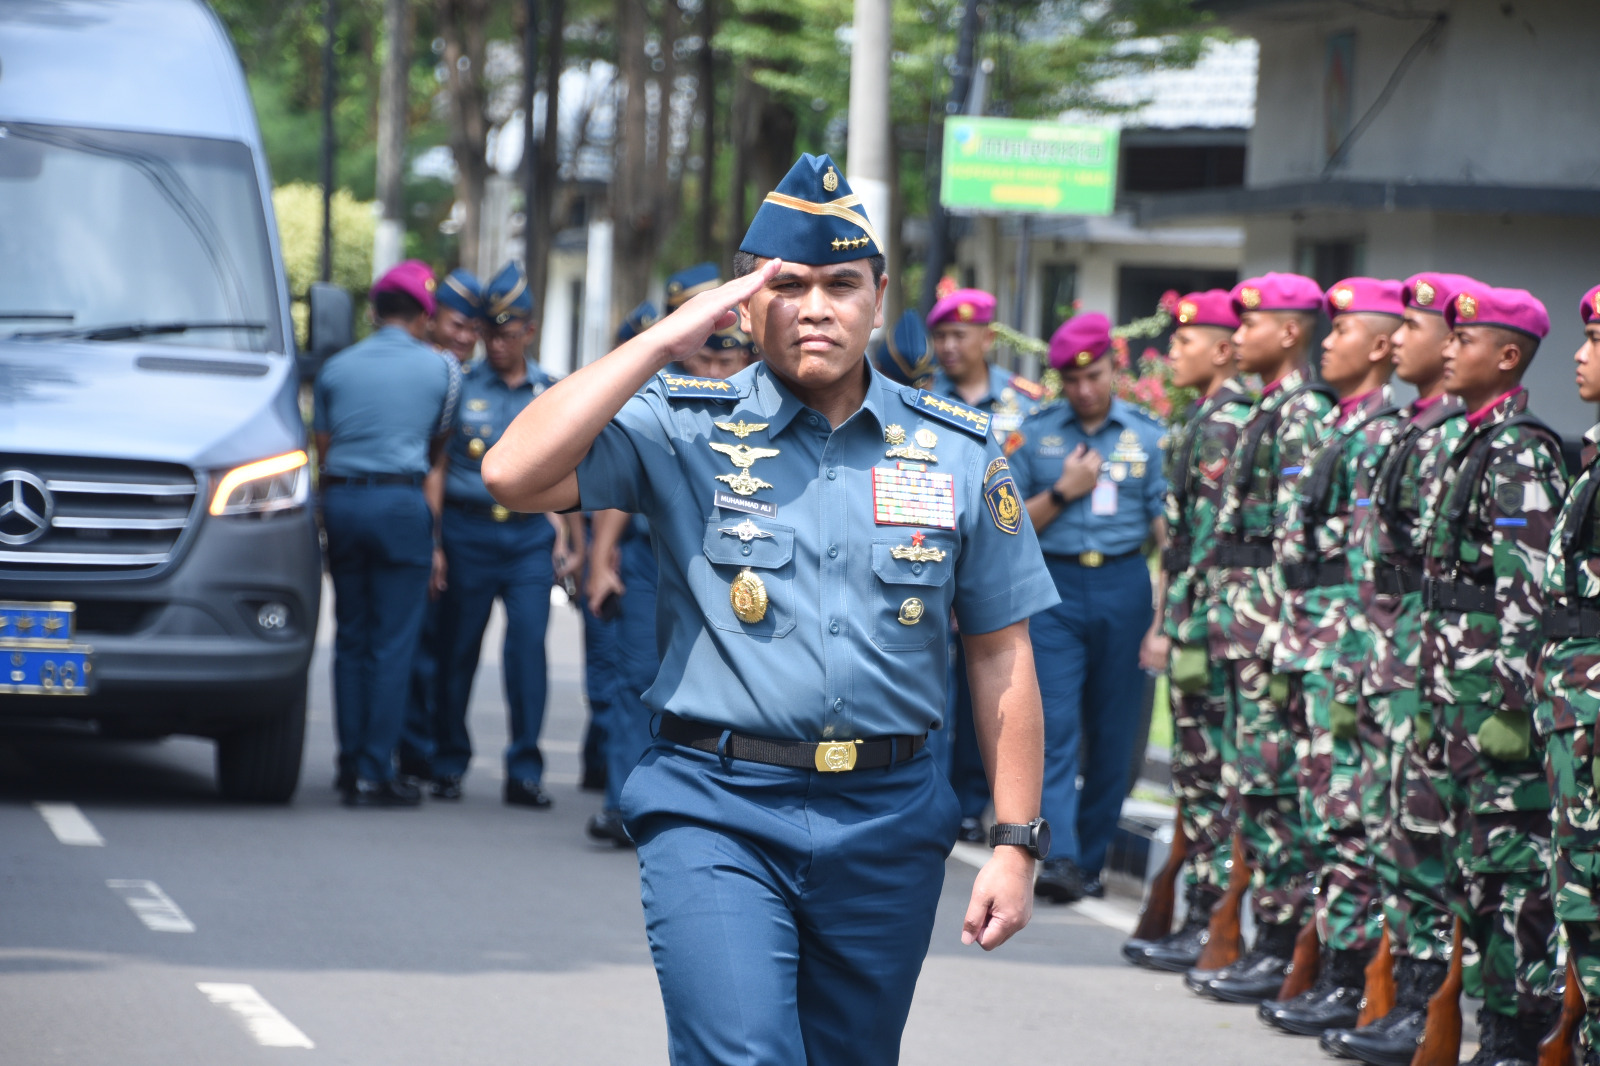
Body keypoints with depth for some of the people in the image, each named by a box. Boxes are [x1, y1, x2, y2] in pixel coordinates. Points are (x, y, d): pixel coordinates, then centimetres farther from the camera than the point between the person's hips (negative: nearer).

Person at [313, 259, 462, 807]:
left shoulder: (336, 368, 10)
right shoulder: (440, 368, 3)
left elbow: (323, 445, 12)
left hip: (341, 500, 3)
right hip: (400, 501, -3)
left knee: (350, 639, 12)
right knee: (393, 642, -3)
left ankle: (351, 765, 13)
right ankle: (375, 773, -6)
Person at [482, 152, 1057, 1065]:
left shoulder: (959, 452, 7)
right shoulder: (684, 431, 1)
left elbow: (1002, 658, 9)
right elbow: (516, 476, -13)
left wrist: (1016, 844, 3)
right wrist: (665, 341, -12)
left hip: (887, 823, 3)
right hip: (719, 816, -3)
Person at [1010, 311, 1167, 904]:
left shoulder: (1148, 436, 7)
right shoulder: (1034, 435, 7)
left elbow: (1164, 525, 5)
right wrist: (1062, 491, -7)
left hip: (1123, 587, 1)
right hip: (1054, 588, -1)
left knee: (1113, 733, 5)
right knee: (1055, 728, -12)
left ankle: (1091, 860, 14)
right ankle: (1059, 858, -19)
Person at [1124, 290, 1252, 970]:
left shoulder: (1223, 425, -14)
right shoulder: (1212, 420, 17)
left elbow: (1212, 540, -19)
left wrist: (1176, 628, -18)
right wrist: (1167, 619, 20)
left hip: (1205, 622, -10)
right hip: (1199, 622, 10)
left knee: (1207, 778, -6)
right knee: (1201, 777, 11)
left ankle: (1209, 930, -4)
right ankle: (1205, 922, 15)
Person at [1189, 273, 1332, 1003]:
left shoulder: (1303, 411, -13)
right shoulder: (1270, 409, 17)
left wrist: (1281, 634, -22)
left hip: (1270, 614, -10)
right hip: (1243, 619, 10)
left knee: (1268, 780, -8)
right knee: (1257, 781, 11)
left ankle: (1283, 949, -5)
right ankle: (1271, 938, 15)